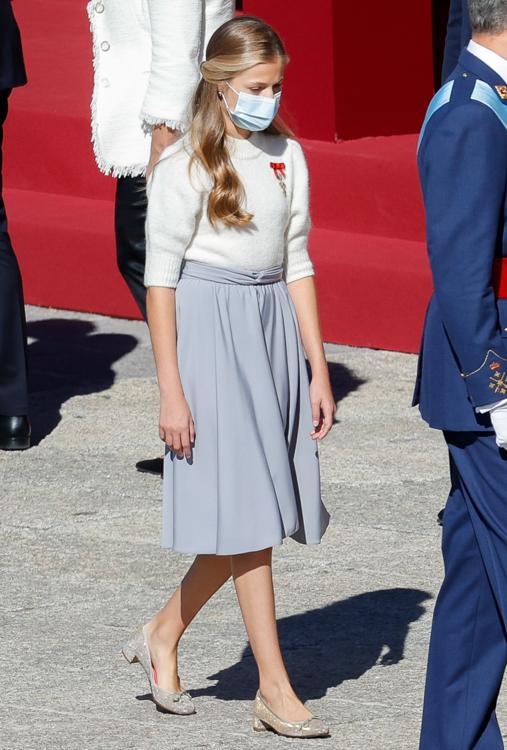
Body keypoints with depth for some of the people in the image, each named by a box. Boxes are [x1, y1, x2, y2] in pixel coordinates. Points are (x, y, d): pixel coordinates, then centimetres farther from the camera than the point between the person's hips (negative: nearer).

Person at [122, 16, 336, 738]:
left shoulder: (287, 156, 7)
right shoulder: (185, 167, -9)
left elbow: (296, 264, 12)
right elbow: (160, 279, -9)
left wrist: (319, 371, 10)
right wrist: (171, 392, -12)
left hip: (274, 328, 6)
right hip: (209, 332, -6)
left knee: (261, 511, 7)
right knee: (248, 517, -5)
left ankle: (162, 636, 27)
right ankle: (275, 691, 0)